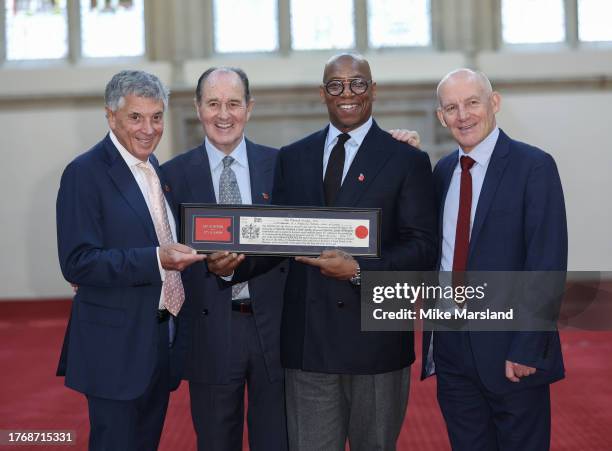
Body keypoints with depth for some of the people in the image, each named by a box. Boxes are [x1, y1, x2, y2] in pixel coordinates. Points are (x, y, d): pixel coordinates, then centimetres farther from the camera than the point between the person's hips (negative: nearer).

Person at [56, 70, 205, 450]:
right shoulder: (85, 173, -13)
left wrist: (184, 255, 4)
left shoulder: (157, 169, 12)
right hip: (117, 345, -8)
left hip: (163, 339, 8)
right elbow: (77, 263, -20)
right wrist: (157, 260, -28)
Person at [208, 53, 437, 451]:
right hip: (307, 339, 2)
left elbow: (423, 248, -6)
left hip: (377, 340, -2)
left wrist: (359, 269, -21)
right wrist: (234, 263, -9)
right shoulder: (292, 158, 11)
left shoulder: (407, 160, 0)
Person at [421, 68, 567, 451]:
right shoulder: (444, 170, 11)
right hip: (451, 347, 6)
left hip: (510, 349, -5)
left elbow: (547, 264, -15)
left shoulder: (534, 166, -9)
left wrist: (526, 348, -17)